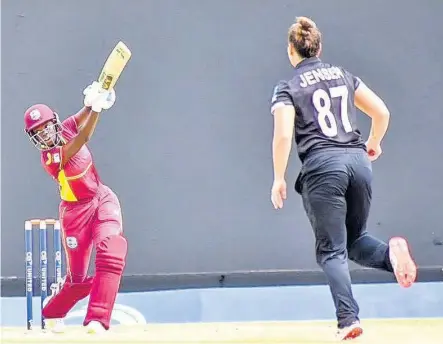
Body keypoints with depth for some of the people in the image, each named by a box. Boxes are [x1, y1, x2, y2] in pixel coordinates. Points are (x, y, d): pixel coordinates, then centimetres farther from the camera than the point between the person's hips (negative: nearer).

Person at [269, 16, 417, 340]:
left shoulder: (288, 89, 3)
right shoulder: (344, 76, 15)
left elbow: (284, 135, -9)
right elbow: (382, 112, 14)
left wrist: (279, 179, 0)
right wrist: (374, 144, 31)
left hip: (322, 166, -4)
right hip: (357, 161, 4)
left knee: (332, 250, 1)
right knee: (354, 239, 19)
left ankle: (348, 319, -13)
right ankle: (391, 251, -15)